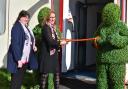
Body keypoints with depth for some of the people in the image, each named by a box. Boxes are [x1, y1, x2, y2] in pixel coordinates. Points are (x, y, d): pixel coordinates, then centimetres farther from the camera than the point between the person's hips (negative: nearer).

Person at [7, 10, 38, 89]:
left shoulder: (26, 28, 12)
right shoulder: (17, 27, -13)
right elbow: (15, 44, -20)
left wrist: (33, 46, 1)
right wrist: (18, 59, -24)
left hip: (25, 59, 8)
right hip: (19, 59, -8)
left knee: (20, 80, 15)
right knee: (16, 82, 0)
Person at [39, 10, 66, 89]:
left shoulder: (53, 27, 14)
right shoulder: (46, 27, -12)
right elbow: (49, 41, -23)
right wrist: (60, 43, -17)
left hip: (54, 53, 8)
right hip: (47, 54, -8)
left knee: (57, 73, 11)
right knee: (45, 73, -1)